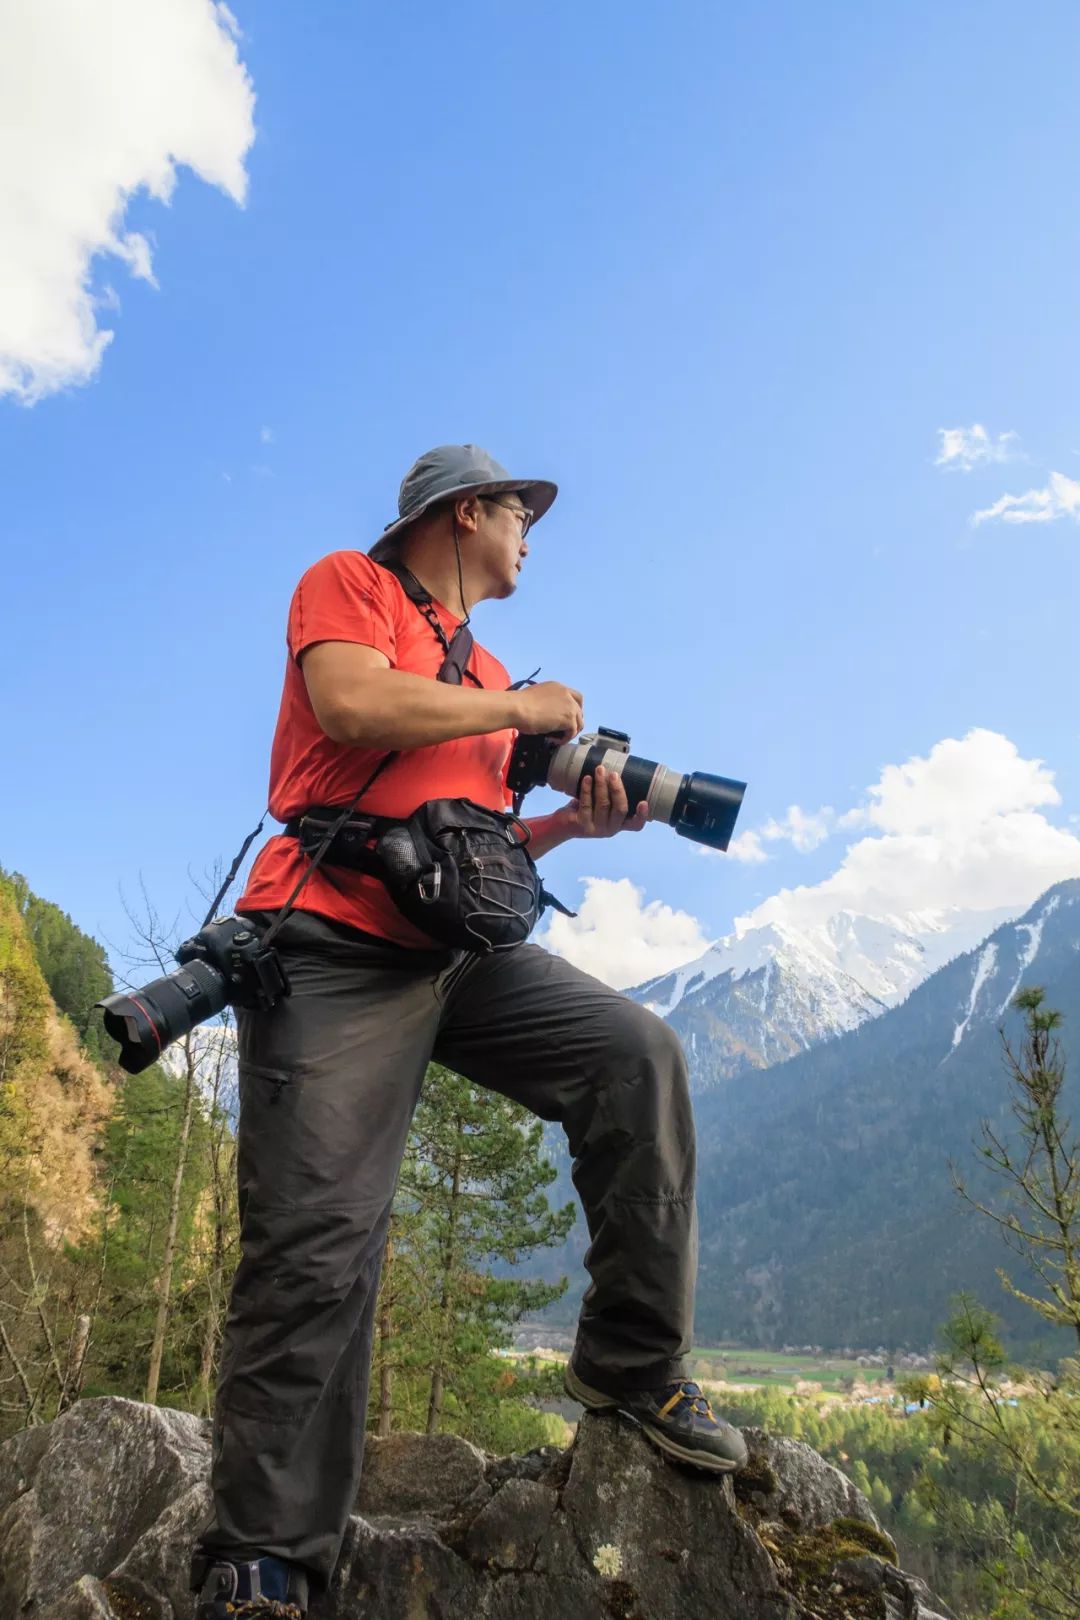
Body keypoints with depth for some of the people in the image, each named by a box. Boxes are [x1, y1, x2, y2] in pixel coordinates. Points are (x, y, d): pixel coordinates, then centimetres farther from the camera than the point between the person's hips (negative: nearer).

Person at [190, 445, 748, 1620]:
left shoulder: (485, 674, 25)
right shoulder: (349, 586, 8)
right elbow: (352, 704, -14)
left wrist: (570, 821, 6)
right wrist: (518, 708, -4)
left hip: (462, 946, 7)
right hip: (338, 948, -6)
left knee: (637, 1057, -9)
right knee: (317, 1246, -9)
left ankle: (631, 1366, 5)